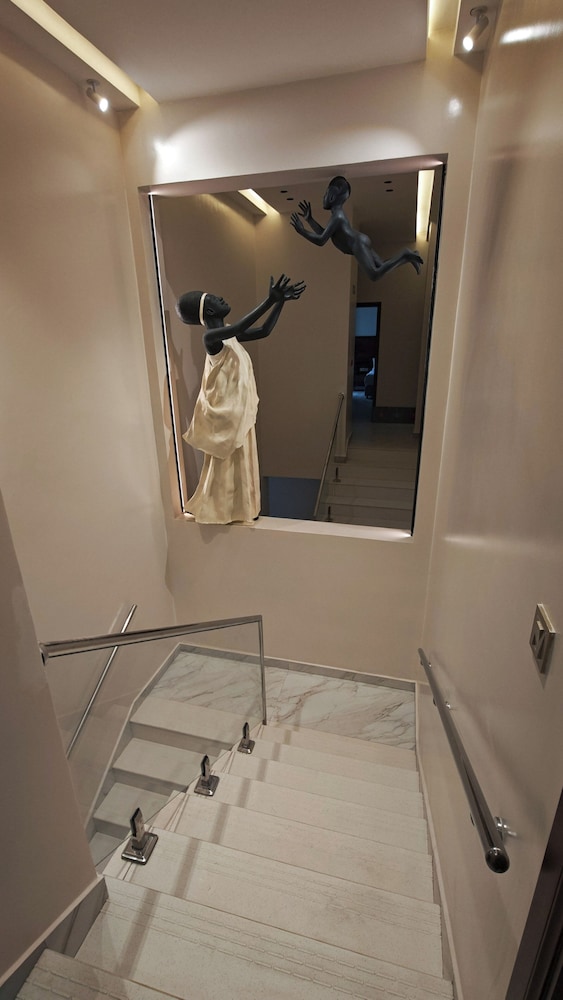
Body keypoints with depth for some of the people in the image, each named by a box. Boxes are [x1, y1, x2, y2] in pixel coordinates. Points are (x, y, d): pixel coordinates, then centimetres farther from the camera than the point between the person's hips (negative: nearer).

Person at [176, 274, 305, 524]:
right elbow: (240, 327, -35)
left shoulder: (229, 335, 8)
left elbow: (264, 331, 12)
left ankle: (236, 509, 31)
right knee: (227, 462, 3)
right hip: (224, 411, -9)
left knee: (240, 461, 17)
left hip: (239, 410, 9)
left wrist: (281, 300, 3)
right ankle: (219, 510, 21)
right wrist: (269, 300, -36)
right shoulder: (211, 337, -18)